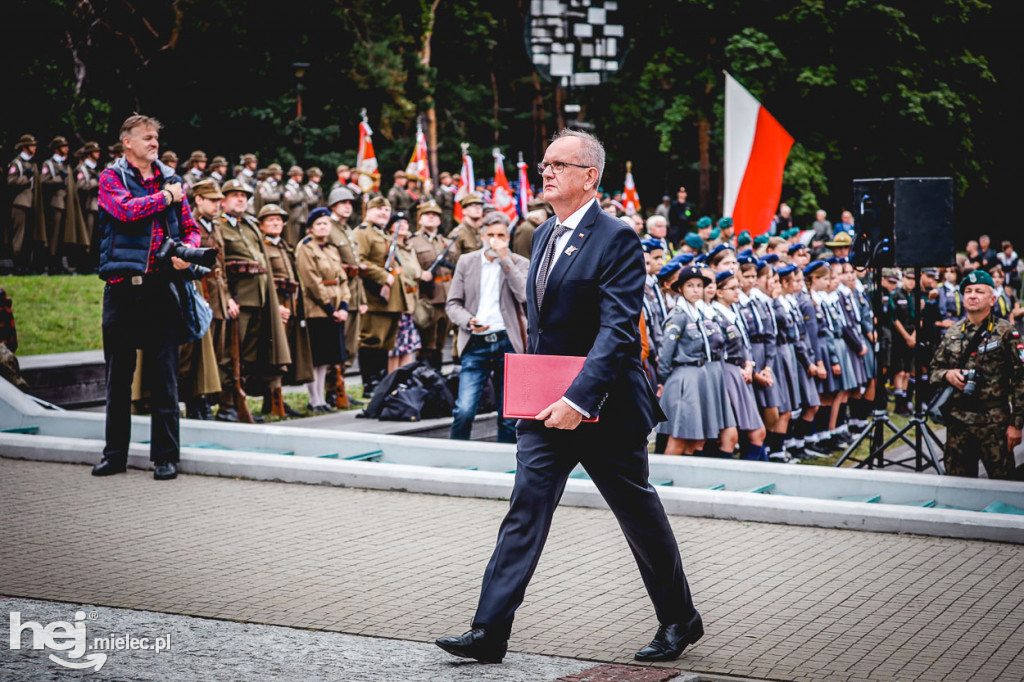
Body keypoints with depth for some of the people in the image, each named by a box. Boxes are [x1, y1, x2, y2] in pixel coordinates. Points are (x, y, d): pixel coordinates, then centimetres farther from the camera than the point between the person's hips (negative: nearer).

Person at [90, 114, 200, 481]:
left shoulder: (170, 180, 12)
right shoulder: (111, 178, 3)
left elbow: (191, 228, 14)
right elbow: (126, 210, -17)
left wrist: (187, 251, -7)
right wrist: (164, 197, -5)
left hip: (161, 289, 2)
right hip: (122, 288, -1)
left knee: (164, 377, 1)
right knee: (118, 375, 7)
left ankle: (166, 455, 7)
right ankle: (115, 453, 17)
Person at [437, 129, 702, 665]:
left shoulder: (616, 240, -14)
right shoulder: (544, 235, 11)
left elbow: (617, 331, -22)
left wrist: (578, 399, -29)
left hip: (604, 410, -6)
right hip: (546, 406, 7)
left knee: (640, 517, 8)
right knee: (525, 511, 0)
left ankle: (680, 621, 26)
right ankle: (489, 632, 0)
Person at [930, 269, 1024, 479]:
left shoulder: (1005, 332, -2)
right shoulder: (952, 333, 11)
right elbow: (934, 370, 18)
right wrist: (947, 375, -7)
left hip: (994, 423, -4)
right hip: (957, 421, 4)